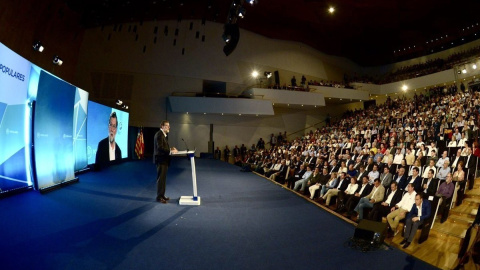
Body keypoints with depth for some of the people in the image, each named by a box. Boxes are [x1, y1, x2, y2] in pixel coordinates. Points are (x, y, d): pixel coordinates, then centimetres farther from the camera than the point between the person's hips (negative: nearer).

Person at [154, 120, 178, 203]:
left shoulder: (164, 134, 15)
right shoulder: (159, 134, -16)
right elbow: (160, 147, -24)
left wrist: (171, 148, 4)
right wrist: (170, 151, -26)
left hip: (164, 159, 10)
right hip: (161, 159, -10)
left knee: (163, 178, 15)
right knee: (161, 178, -3)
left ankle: (162, 195, 24)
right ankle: (159, 197, 6)